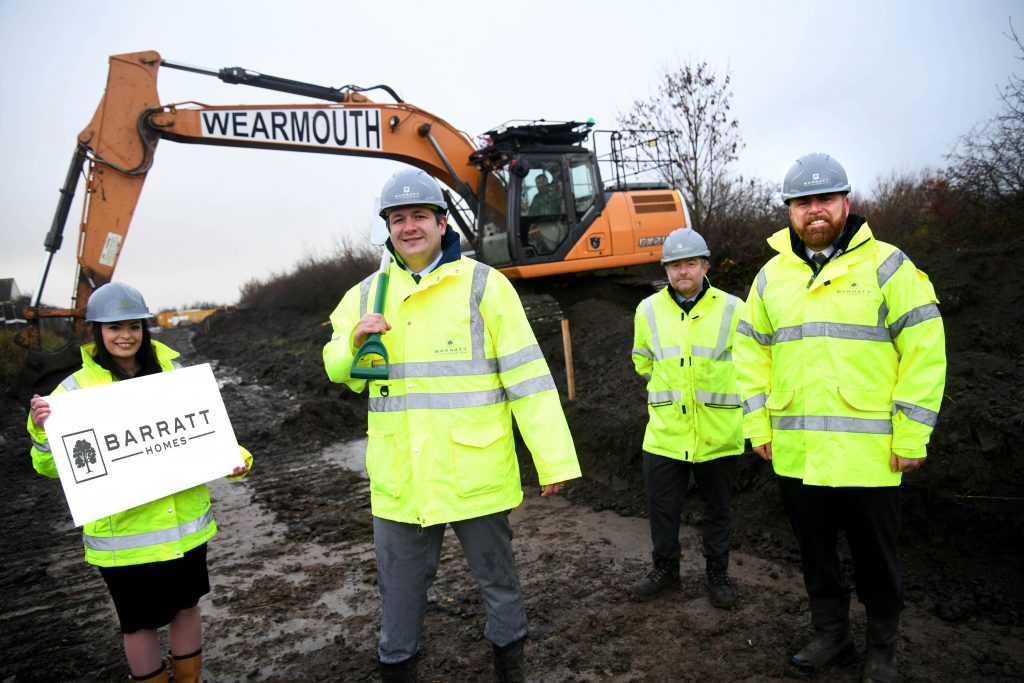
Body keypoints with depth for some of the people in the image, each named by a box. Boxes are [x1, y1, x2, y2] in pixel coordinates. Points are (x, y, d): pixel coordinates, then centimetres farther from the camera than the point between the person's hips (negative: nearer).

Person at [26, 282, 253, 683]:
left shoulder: (172, 372, 2)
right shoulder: (77, 388, -6)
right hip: (123, 532, -3)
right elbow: (55, 466, -4)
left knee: (186, 605, 19)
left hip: (185, 522, 3)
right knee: (140, 622, 12)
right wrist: (43, 430, -24)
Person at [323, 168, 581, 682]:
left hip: (475, 473, -2)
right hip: (399, 481, 3)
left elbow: (527, 377, -8)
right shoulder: (368, 293, 7)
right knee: (399, 588, 18)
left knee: (497, 578, 17)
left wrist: (554, 459, -11)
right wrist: (354, 340, -9)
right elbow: (339, 371, 14)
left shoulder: (483, 285, -5)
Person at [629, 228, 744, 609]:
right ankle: (665, 569, 32)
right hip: (664, 431, 2)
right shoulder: (649, 310, 0)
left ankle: (718, 573, 33)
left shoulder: (731, 309, -6)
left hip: (717, 432, -1)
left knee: (718, 507, 14)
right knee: (662, 506, 11)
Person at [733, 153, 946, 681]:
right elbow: (751, 354, 11)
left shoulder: (886, 266, -4)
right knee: (815, 553, 17)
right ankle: (830, 636, 37)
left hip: (868, 453, -4)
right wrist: (757, 426, 5)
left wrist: (911, 435, -11)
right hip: (795, 453, 4)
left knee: (876, 558, 12)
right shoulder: (772, 275, 8)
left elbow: (925, 350, -7)